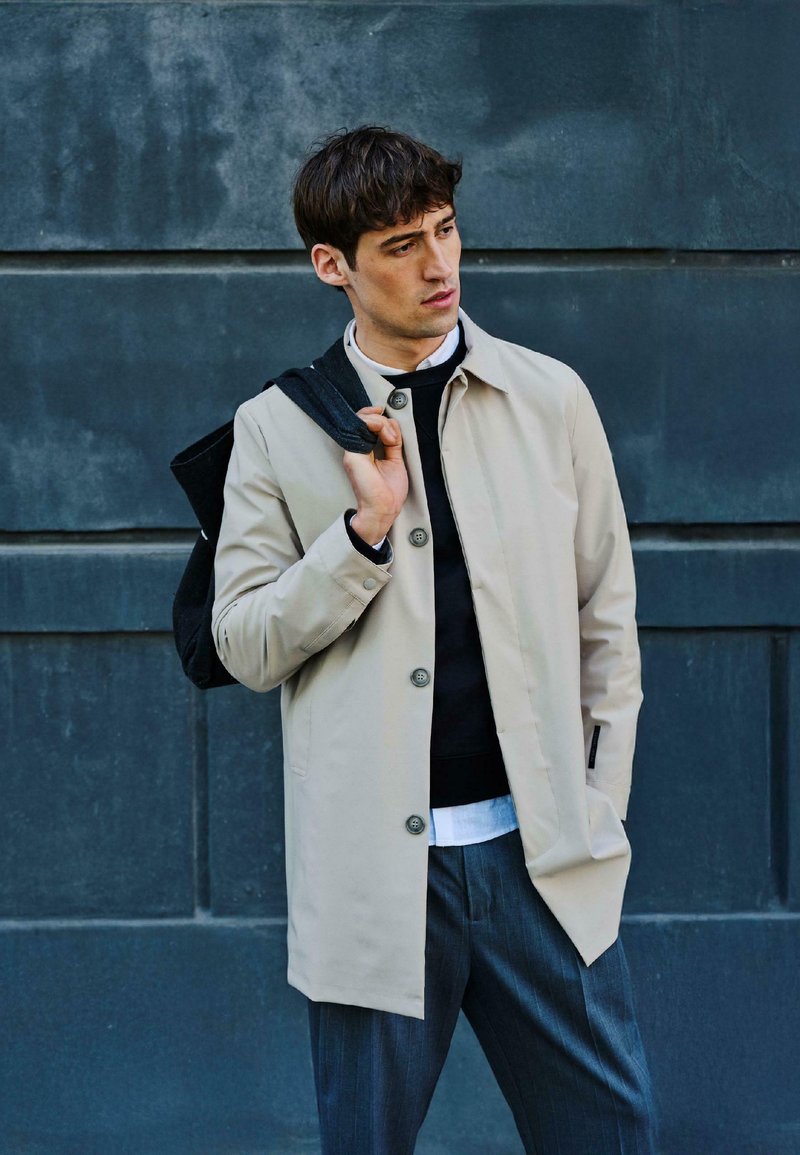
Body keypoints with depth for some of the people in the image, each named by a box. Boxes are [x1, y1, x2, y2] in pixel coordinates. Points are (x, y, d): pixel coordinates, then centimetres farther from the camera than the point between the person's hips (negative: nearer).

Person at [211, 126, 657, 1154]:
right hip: (373, 866, -1)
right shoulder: (278, 430, 2)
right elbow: (245, 645, 0)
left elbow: (605, 615, 9)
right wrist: (365, 528, -13)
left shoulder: (549, 399, 5)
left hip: (539, 848, 1)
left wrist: (601, 799, 4)